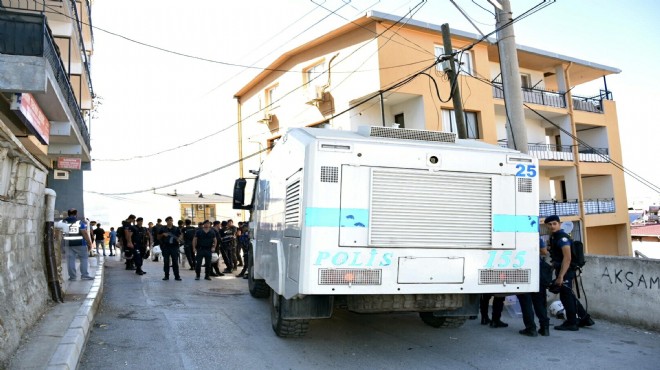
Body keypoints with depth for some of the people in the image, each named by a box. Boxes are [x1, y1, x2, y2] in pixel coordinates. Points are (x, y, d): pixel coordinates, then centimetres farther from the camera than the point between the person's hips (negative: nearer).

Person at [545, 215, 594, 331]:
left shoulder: (562, 237, -17)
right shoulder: (553, 237, 12)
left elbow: (567, 258, -24)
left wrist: (561, 276, -26)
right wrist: (558, 274, 18)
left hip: (566, 271, -10)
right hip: (560, 270, 10)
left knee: (566, 296, -1)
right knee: (568, 295, 18)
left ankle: (571, 323, 11)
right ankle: (585, 318, 30)